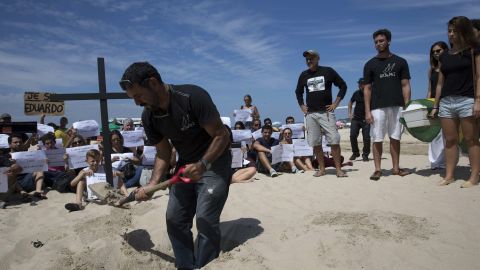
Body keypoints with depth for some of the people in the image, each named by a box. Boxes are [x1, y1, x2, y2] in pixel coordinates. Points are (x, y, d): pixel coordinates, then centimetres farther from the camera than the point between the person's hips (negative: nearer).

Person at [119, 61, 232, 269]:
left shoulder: (193, 97, -26)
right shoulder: (148, 117, -5)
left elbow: (222, 135, -22)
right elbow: (163, 153, 2)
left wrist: (202, 165, -34)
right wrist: (152, 184, -11)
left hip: (214, 161, -6)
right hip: (186, 164, 7)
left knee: (206, 220, -13)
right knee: (174, 219, 5)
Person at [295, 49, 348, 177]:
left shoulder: (328, 71, 1)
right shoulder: (303, 75, 11)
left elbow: (343, 86, 6)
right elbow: (298, 92, 24)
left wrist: (336, 103, -1)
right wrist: (302, 106, 12)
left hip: (326, 112, -3)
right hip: (310, 114, 3)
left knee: (334, 140, -9)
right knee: (315, 143, 3)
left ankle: (338, 169, -2)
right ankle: (321, 169, 13)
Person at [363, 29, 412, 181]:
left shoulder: (400, 62, 9)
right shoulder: (370, 64, 7)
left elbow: (405, 85, 7)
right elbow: (367, 89, 4)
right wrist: (367, 111, -4)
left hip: (397, 106, 1)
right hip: (377, 107, -1)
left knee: (395, 138, 6)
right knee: (377, 139, -1)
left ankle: (396, 168, 14)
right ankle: (378, 169, 6)